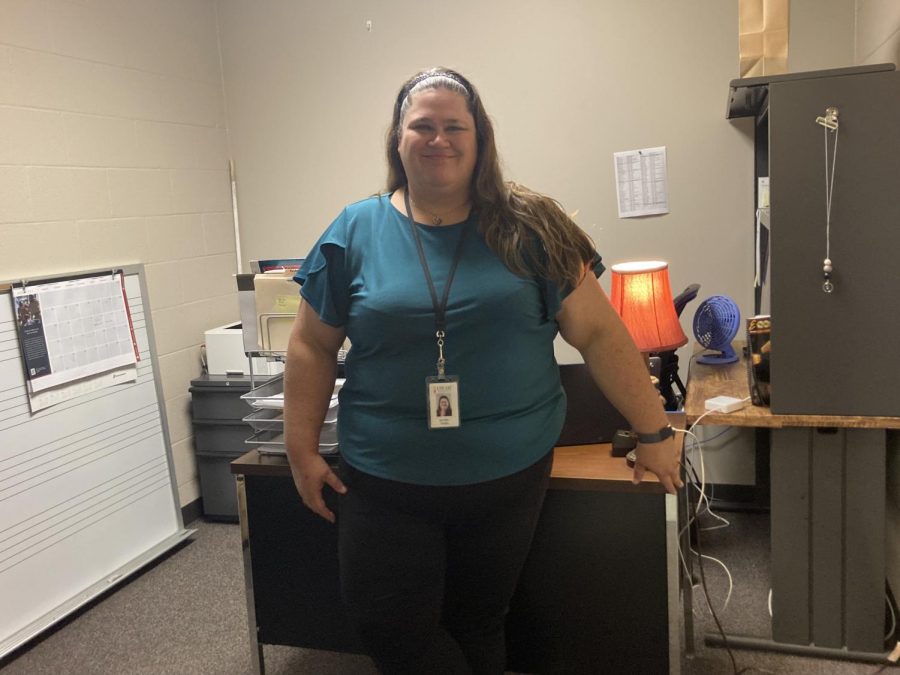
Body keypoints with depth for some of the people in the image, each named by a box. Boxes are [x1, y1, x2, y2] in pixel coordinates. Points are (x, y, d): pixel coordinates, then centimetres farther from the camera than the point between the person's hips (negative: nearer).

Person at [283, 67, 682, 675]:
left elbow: (599, 333, -1)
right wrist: (303, 450, 2)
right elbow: (313, 347, 5)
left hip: (509, 476, 0)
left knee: (478, 624, 14)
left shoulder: (527, 229, -2)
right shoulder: (355, 232, 0)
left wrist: (655, 433, -1)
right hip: (386, 482, 1)